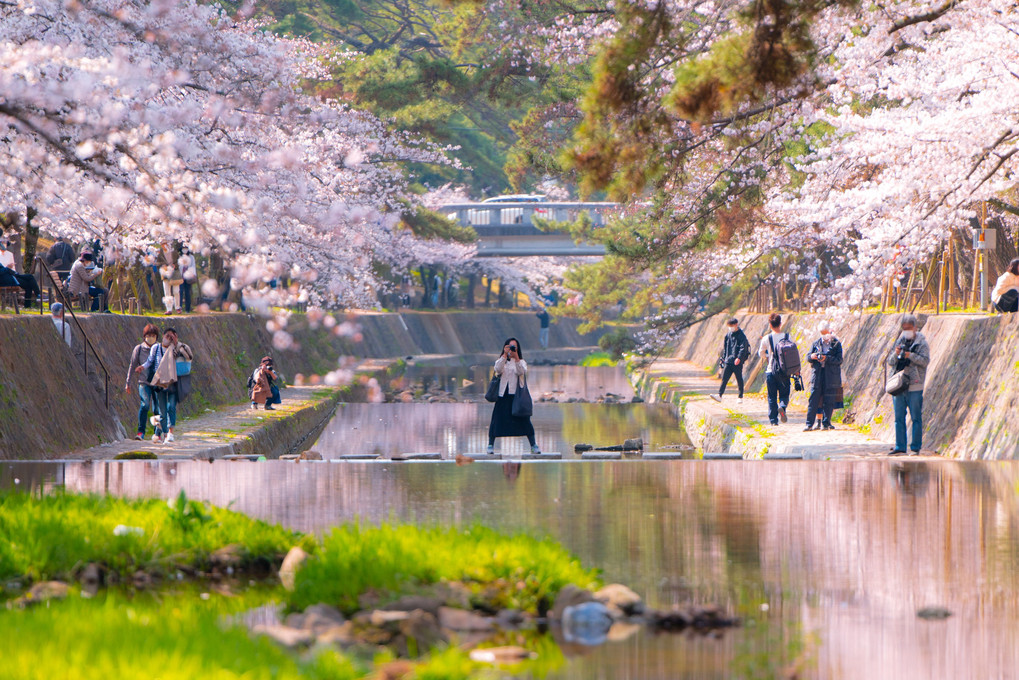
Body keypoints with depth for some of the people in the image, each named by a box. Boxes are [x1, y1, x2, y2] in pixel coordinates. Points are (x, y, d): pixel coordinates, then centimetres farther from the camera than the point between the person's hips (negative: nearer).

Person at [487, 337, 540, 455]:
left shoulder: (521, 362, 10)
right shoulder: (501, 361, 10)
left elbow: (521, 372, -11)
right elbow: (498, 369, -12)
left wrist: (516, 357, -20)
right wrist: (505, 355, -17)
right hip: (503, 395, 0)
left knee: (524, 420, -4)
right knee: (497, 419, -1)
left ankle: (533, 445, 1)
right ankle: (491, 444, 10)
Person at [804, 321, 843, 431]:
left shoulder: (836, 344, 3)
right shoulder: (816, 343, 12)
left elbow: (839, 360, -5)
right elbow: (808, 357, 11)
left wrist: (826, 358, -18)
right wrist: (812, 356, -12)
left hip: (831, 376, -2)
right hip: (817, 375, 2)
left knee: (829, 401, 0)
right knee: (814, 400, -3)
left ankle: (826, 423, 7)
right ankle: (809, 424, -4)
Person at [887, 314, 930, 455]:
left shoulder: (922, 343, 0)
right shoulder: (899, 342, 14)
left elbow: (925, 361, -10)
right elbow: (890, 362, 12)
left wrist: (910, 355, -20)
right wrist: (895, 354, -8)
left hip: (914, 386, -5)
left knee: (916, 418, -1)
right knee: (899, 417, 4)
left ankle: (915, 447, 3)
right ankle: (900, 447, 8)